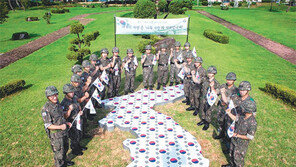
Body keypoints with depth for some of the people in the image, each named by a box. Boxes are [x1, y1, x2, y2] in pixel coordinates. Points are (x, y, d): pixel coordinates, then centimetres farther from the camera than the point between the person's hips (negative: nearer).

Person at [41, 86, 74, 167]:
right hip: (55, 134, -7)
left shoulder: (57, 103, -2)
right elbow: (48, 125, -22)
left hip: (64, 131, 8)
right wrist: (60, 127, -29)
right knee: (59, 152, 10)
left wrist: (66, 123, -1)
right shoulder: (46, 109, -25)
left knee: (65, 148, 25)